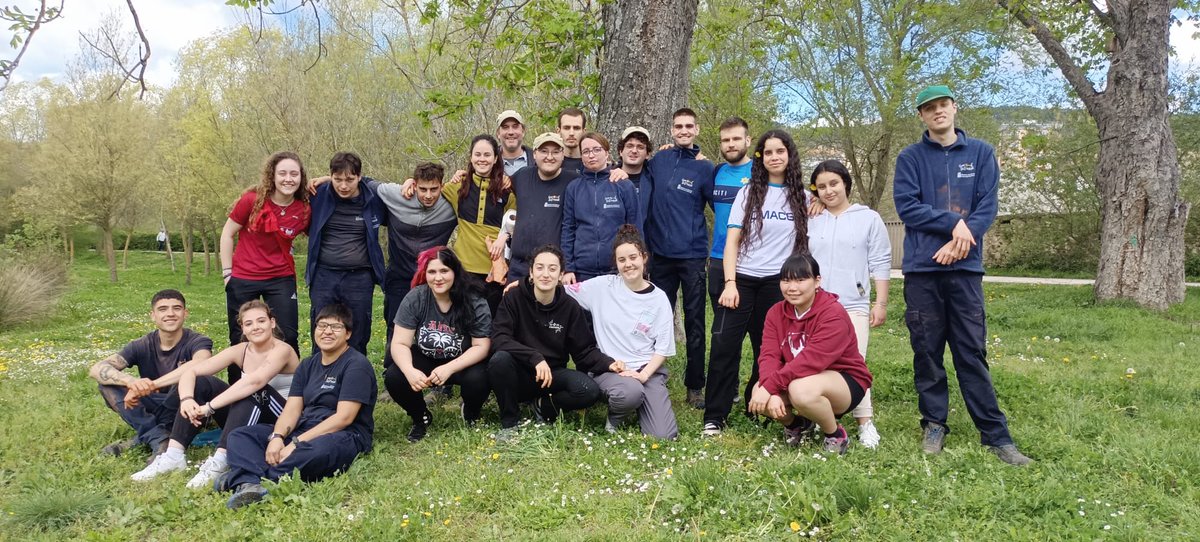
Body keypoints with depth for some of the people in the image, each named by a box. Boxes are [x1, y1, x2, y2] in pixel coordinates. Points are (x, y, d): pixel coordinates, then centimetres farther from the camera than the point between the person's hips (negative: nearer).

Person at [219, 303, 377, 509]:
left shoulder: (356, 365, -6)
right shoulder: (308, 365, 17)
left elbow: (344, 417, -15)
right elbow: (292, 409, 6)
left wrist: (297, 443, -20)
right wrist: (277, 437, -16)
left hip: (344, 436, -8)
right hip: (303, 431, 8)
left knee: (319, 449, -42)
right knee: (240, 435, -6)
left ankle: (242, 477, -38)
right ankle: (250, 485, -36)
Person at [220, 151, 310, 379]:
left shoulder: (304, 210, -7)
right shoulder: (253, 200, -12)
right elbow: (227, 234, -2)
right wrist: (227, 273, -3)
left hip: (281, 279, 1)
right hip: (243, 280, -1)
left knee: (288, 337, 0)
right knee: (240, 339, 10)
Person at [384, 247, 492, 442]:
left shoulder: (474, 303, -18)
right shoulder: (414, 299, -15)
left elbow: (481, 347, -17)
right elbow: (400, 343, -15)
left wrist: (449, 368, -33)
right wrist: (410, 371, -37)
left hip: (462, 363, -2)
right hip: (424, 360, 2)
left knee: (478, 379, -33)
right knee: (393, 377, -26)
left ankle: (471, 414, 5)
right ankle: (421, 417, 6)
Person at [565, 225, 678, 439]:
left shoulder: (658, 299, 2)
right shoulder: (603, 286, 0)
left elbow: (663, 348, 1)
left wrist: (643, 375, -13)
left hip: (649, 371, 1)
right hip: (610, 369, -1)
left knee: (664, 436, -15)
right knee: (631, 393, -37)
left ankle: (638, 404, 17)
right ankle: (615, 417, 0)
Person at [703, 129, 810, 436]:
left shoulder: (802, 197, 7)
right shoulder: (748, 193, 5)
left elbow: (808, 242, 11)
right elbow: (732, 241, 0)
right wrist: (729, 283, -11)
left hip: (778, 283, 1)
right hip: (741, 279, -1)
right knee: (724, 346, -8)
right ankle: (714, 417, -1)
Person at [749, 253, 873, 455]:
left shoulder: (833, 313, -23)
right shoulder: (776, 312, -3)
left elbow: (812, 360, -33)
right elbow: (769, 356, -14)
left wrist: (770, 386, -35)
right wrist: (772, 392, -32)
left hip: (845, 381, -6)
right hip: (799, 380, 6)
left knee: (801, 389, -37)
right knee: (758, 393, -20)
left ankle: (836, 436, -7)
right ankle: (795, 424, 12)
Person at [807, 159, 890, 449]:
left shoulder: (869, 219, 4)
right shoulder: (810, 221, 11)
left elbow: (880, 263, 4)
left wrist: (881, 303, 0)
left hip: (853, 305, -3)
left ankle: (865, 422, -2)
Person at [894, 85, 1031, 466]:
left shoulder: (981, 153, 9)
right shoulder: (910, 158, 6)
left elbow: (987, 206, 2)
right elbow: (906, 206, -5)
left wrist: (960, 241, -12)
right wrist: (954, 223, -13)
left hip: (965, 267, 0)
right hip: (921, 268, 0)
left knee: (972, 352, 1)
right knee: (927, 351, 6)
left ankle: (995, 434, 7)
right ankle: (934, 425, 18)